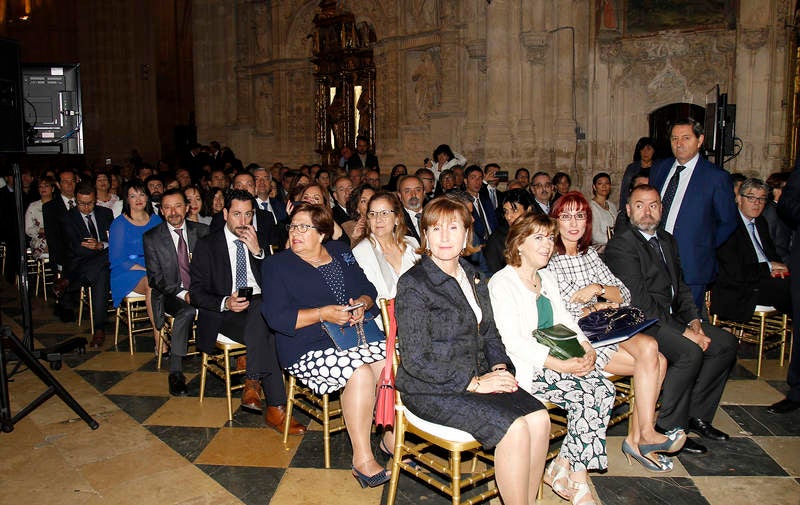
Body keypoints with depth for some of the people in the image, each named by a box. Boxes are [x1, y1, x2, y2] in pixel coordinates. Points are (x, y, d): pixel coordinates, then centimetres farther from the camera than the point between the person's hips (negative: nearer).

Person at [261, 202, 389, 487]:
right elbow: (277, 317, -8)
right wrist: (322, 314, -17)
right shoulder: (277, 265, 4)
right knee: (361, 373, -31)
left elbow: (368, 289, 17)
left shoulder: (340, 252, 17)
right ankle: (362, 458, -17)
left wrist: (361, 304, -7)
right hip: (309, 351, -4)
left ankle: (391, 436, -3)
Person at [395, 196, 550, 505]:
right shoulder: (413, 285, -11)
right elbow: (416, 359, -16)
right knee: (514, 428, -24)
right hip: (430, 389, -7)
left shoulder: (474, 278, 13)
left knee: (539, 418, -15)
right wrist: (473, 383, -18)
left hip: (478, 378, 7)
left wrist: (500, 367, 0)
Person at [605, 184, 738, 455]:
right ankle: (670, 427, -11)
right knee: (690, 351, -28)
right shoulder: (620, 245, -12)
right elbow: (638, 299, -19)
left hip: (673, 318, 9)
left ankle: (696, 414, 9)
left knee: (726, 343, -4)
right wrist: (682, 330, -20)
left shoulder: (667, 240, 17)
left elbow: (681, 285, 19)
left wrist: (693, 320, 0)